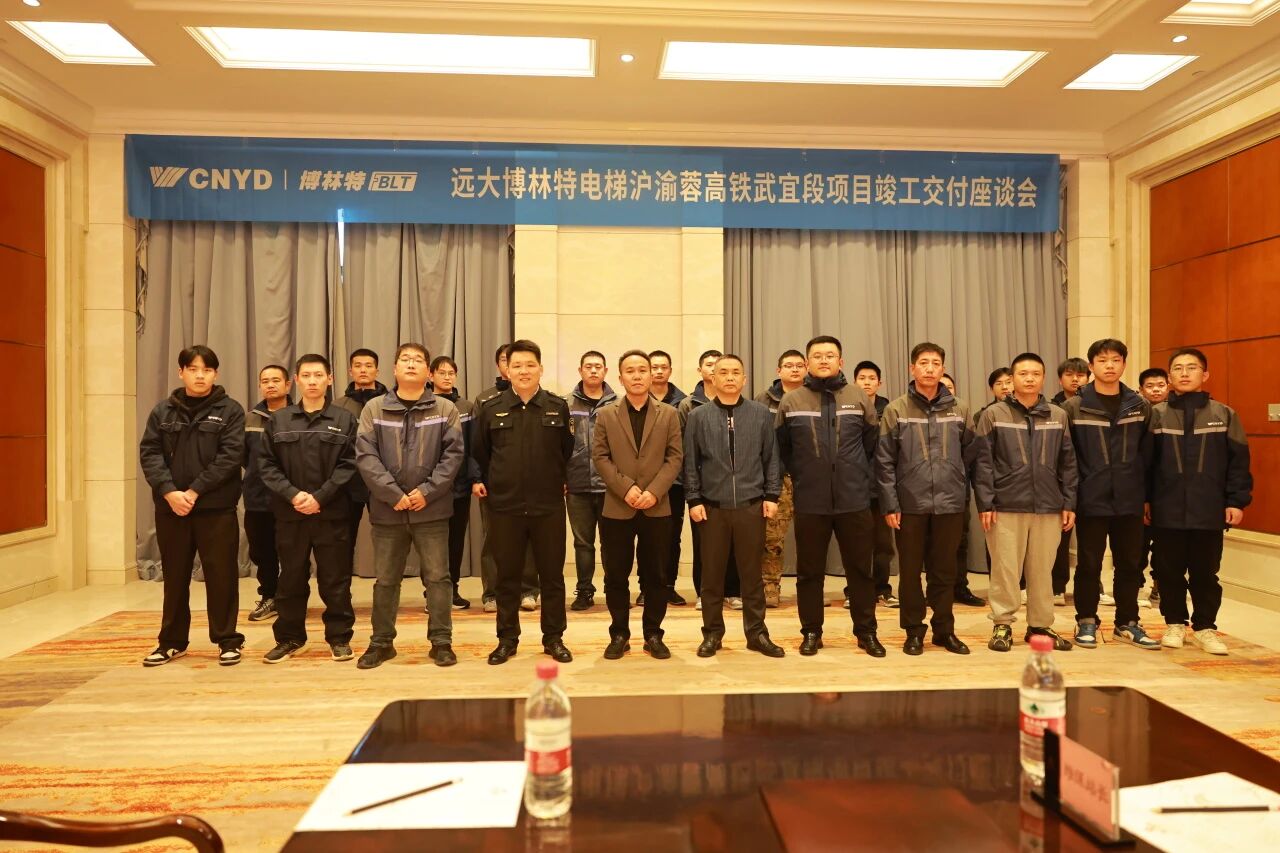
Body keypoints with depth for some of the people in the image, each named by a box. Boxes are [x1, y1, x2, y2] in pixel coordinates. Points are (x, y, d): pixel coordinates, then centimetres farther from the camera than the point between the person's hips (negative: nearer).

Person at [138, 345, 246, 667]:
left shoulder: (230, 410, -1)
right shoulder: (163, 411, 9)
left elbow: (230, 456, -10)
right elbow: (149, 453, 1)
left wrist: (194, 491, -15)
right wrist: (169, 491, -14)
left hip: (216, 507, -3)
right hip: (170, 508, 3)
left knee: (221, 575, 1)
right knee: (175, 577, 14)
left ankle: (227, 640, 13)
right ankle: (172, 641, 27)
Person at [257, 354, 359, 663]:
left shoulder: (345, 420, 1)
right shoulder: (279, 420, 7)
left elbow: (348, 465, -5)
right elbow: (267, 464, 2)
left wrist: (320, 497, -14)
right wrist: (292, 494, -12)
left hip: (332, 513, -2)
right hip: (289, 513, 2)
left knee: (335, 579, 5)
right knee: (291, 579, 12)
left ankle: (339, 637, 17)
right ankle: (289, 638, 25)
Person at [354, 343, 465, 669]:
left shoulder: (446, 409, 2)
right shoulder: (374, 408, 3)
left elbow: (453, 454, -3)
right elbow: (365, 455, -5)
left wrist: (428, 491, -13)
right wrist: (393, 494, -13)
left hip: (431, 509, -1)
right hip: (387, 509, 1)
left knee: (438, 577, 5)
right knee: (385, 580, 12)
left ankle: (441, 641, 18)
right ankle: (381, 642, 27)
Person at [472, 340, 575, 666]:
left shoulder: (558, 408, 1)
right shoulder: (491, 409, 2)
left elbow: (568, 451, 10)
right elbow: (478, 452, 13)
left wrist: (562, 481, 8)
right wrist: (479, 480, 9)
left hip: (549, 506, 0)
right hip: (504, 506, 0)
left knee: (552, 574, 8)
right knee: (507, 575, 9)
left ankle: (554, 638, 22)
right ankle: (507, 639, 23)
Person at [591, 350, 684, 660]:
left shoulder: (668, 414, 6)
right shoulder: (606, 415, 5)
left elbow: (675, 457, 0)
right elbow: (600, 457, -1)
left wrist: (654, 491, -13)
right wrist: (626, 488, -14)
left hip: (657, 508, 0)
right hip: (617, 508, 0)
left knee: (655, 575, 7)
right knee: (616, 576, 5)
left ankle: (653, 634, 20)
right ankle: (619, 634, 19)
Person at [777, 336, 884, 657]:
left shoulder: (859, 397, 2)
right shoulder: (791, 401, 0)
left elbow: (872, 441, 10)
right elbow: (780, 448, 8)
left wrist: (858, 475, 9)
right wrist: (801, 475, 9)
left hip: (854, 500, 1)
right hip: (810, 502, 0)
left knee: (860, 569, 10)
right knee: (809, 571, 9)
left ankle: (866, 631, 25)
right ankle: (811, 632, 23)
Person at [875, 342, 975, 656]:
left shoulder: (960, 410, 5)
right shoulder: (895, 410, -1)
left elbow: (971, 456, 9)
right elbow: (884, 462, -4)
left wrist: (964, 492, 4)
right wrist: (889, 504, -7)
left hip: (950, 504, 2)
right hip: (910, 504, -1)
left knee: (945, 571, 11)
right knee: (910, 571, 7)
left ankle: (945, 629, 25)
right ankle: (914, 630, 20)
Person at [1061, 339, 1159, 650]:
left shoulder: (1140, 406, 6)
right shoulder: (1074, 407, -4)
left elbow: (1147, 453, 7)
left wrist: (1147, 494, 4)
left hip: (1129, 501, 3)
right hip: (1090, 501, -3)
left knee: (1130, 564, 11)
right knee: (1089, 565, 6)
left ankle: (1127, 623, 25)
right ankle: (1086, 622, 19)